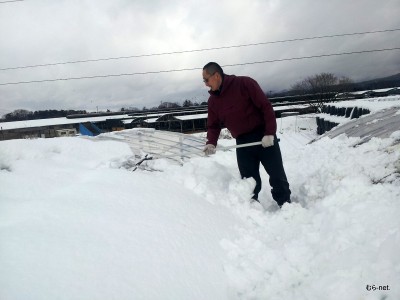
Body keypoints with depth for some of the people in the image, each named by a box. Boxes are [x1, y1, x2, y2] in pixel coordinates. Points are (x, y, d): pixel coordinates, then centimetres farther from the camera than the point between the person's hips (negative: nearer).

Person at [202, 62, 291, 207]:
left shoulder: (245, 83, -11)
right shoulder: (213, 100, 6)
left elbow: (266, 106, -12)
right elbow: (213, 125, 11)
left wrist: (270, 133, -16)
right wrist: (211, 143, -8)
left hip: (264, 137, -4)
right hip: (242, 142, 4)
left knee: (277, 175, 4)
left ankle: (285, 204, 19)